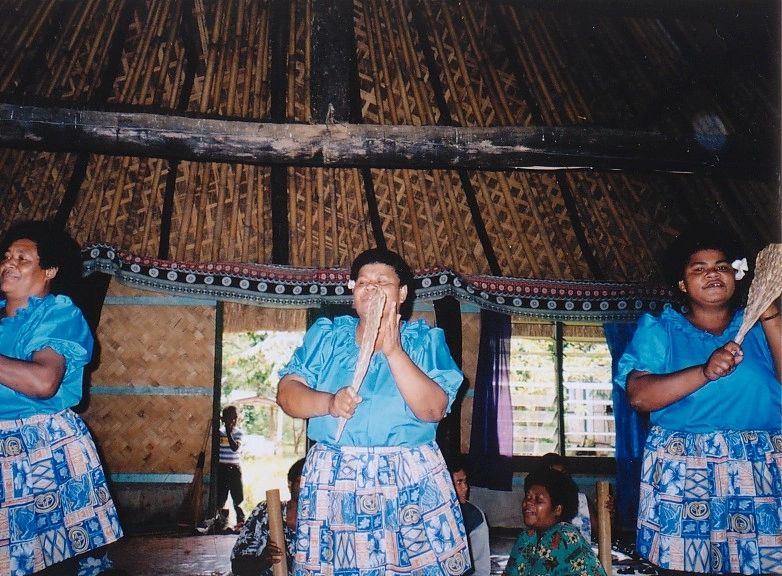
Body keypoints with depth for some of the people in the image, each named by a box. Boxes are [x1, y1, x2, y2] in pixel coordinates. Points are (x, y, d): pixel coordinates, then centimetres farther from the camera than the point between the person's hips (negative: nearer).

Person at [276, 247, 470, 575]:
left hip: (411, 483, -1)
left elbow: (434, 409, -10)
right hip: (332, 479, 2)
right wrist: (329, 402, -18)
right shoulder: (325, 335, 10)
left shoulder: (426, 341, 3)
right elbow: (286, 392, 1)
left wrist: (393, 351, -17)